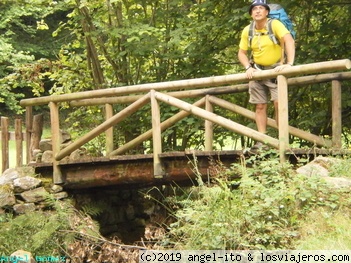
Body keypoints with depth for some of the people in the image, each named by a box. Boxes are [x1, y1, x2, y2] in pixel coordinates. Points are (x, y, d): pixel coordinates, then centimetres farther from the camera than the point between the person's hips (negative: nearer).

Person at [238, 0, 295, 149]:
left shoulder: (275, 24, -16)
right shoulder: (247, 31, -2)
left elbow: (289, 40, -28)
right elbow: (241, 53, 6)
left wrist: (289, 63, -39)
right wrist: (248, 67, -12)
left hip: (276, 69, -4)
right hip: (257, 71, 4)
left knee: (279, 102, -16)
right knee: (260, 106, 3)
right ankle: (262, 140, 7)